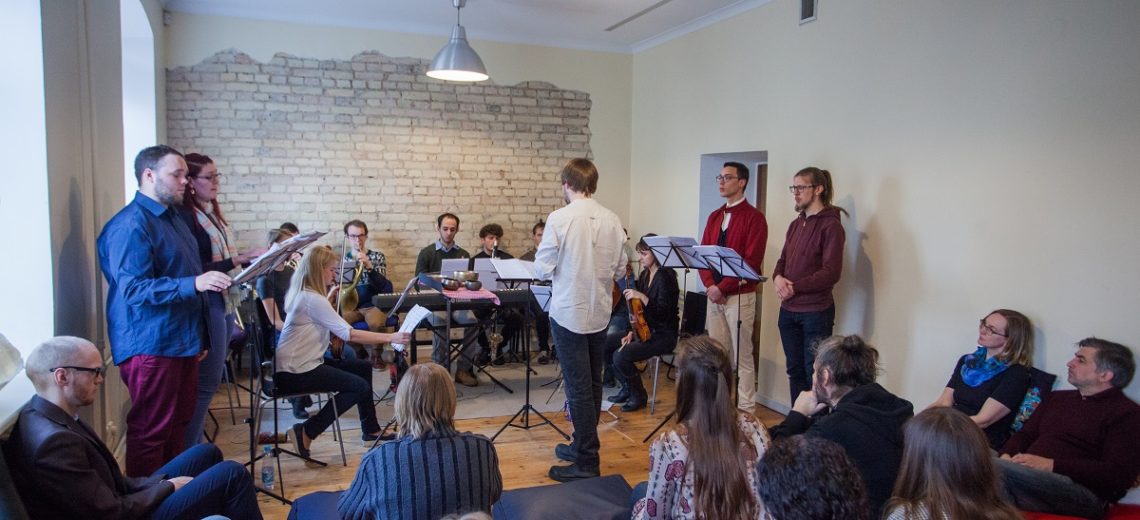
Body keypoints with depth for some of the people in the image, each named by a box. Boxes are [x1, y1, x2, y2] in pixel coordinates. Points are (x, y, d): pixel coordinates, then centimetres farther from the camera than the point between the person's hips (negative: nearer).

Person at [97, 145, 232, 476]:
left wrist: (200, 338, 24)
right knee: (150, 433, -2)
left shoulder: (173, 218, 16)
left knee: (178, 425, 16)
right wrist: (194, 284, -33)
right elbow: (134, 289, -22)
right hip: (151, 346, -9)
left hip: (183, 343, 9)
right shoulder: (131, 225, -14)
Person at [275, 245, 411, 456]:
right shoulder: (312, 298, -21)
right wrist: (391, 337, -24)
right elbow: (349, 334, -26)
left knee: (363, 367, 13)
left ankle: (370, 429, 21)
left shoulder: (303, 294, 9)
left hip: (298, 362, 10)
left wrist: (329, 296, 20)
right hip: (294, 371, -10)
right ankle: (306, 432, -8)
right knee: (360, 387, -14)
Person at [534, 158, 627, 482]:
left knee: (578, 388, 1)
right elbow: (619, 269, 5)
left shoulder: (559, 218, -15)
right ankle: (582, 446, 32)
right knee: (592, 384, 17)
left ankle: (586, 463, 9)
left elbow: (542, 269, -11)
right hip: (600, 312, 5)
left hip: (569, 312, -5)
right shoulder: (612, 220, -2)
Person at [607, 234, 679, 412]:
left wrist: (642, 297, -32)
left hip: (663, 335, -8)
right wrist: (632, 332, 5)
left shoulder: (665, 277, -15)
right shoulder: (645, 275, 10)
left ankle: (639, 396, 0)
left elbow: (664, 312, -24)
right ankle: (627, 389, 13)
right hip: (645, 330, 8)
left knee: (621, 356, -22)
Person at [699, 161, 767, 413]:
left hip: (740, 296, -6)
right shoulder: (714, 217, 14)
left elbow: (751, 261, -14)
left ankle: (745, 410, 7)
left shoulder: (754, 217, -7)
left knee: (742, 355, -2)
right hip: (714, 295, 6)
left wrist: (722, 288, -15)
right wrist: (709, 285, -4)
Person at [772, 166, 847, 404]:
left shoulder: (831, 225, -10)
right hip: (788, 310, 7)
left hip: (815, 312, -7)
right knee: (795, 371, 13)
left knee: (814, 373, 1)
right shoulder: (796, 224, 13)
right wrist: (778, 277, -5)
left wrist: (794, 287, -16)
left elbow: (831, 272, -15)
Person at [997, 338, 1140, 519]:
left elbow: (1118, 474, -7)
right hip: (1027, 476, 7)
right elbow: (1025, 435, 24)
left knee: (1000, 470, -36)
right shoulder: (1057, 398, 28)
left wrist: (1052, 465, -15)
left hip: (1083, 492, -7)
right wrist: (1007, 455, 0)